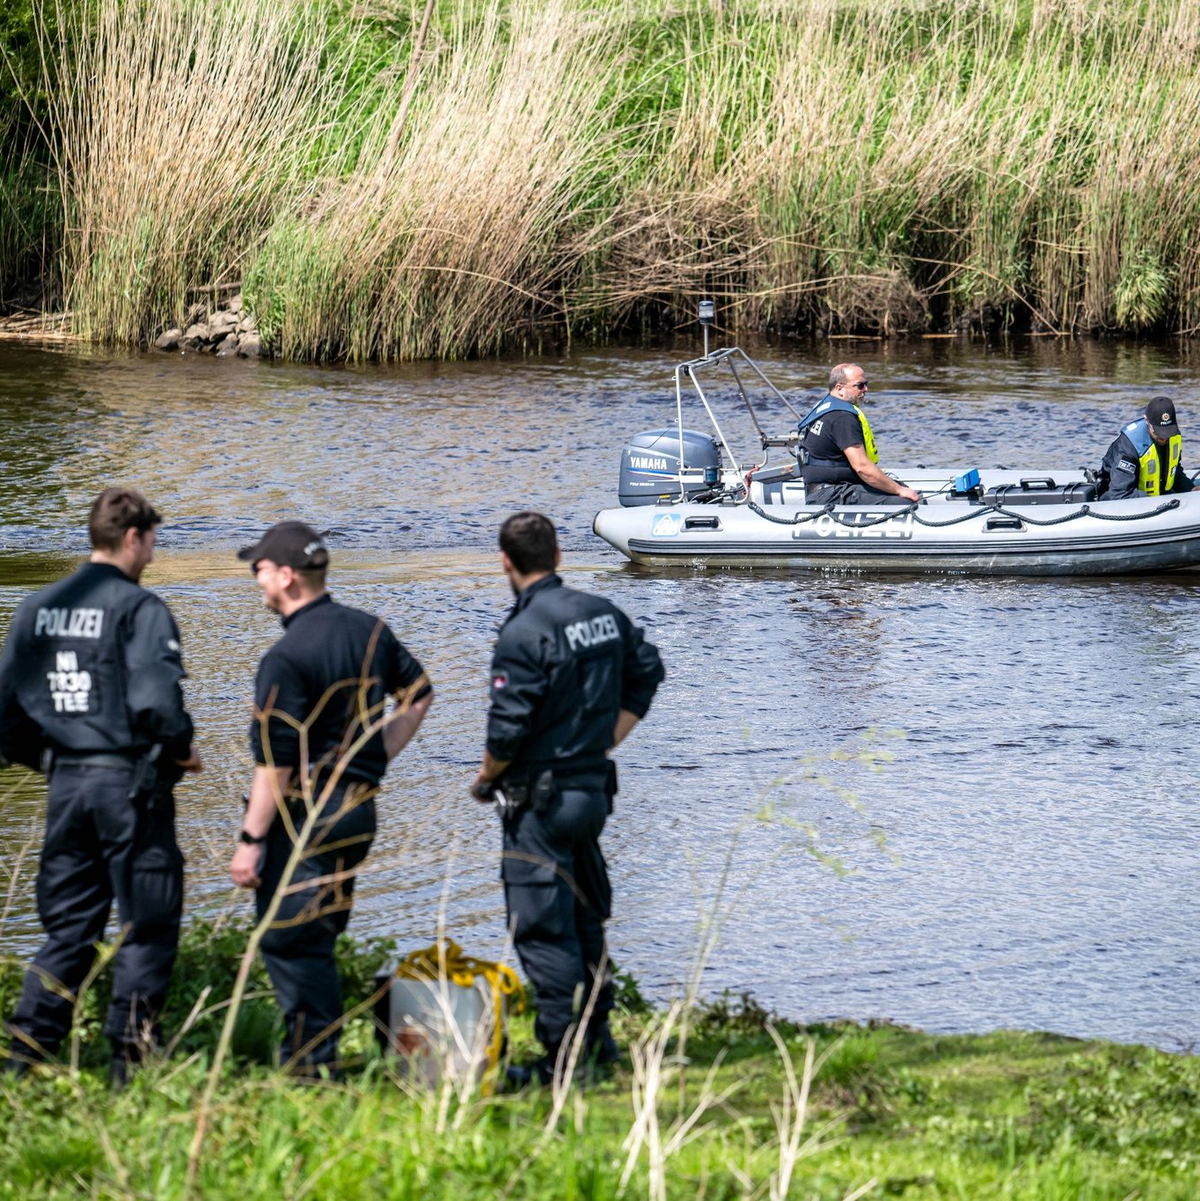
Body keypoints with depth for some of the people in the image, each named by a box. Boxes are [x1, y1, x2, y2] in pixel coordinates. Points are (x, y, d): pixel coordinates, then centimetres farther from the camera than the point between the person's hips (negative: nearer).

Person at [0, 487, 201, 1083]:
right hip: (130, 782, -6)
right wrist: (183, 749, -4)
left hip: (65, 783, 6)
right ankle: (130, 1056, 0)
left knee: (67, 929, 13)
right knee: (148, 929, 2)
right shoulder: (138, 608, -11)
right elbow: (155, 699, -22)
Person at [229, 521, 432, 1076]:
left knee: (289, 940, -1)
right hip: (360, 809, 8)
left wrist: (251, 839, -14)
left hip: (303, 815, -8)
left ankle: (311, 1062, -2)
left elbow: (274, 762, -19)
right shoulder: (371, 630, 6)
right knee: (321, 935, 18)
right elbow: (418, 693, 20)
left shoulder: (286, 658, -18)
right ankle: (322, 1053, 21)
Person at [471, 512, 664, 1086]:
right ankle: (598, 1035, 24)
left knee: (542, 928, -3)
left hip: (541, 797, -8)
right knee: (586, 918, 19)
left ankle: (562, 1056, -3)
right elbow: (646, 675, 19)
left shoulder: (523, 632, -19)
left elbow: (508, 729, -20)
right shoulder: (604, 614, 5)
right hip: (595, 786, 8)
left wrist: (485, 779, -2)